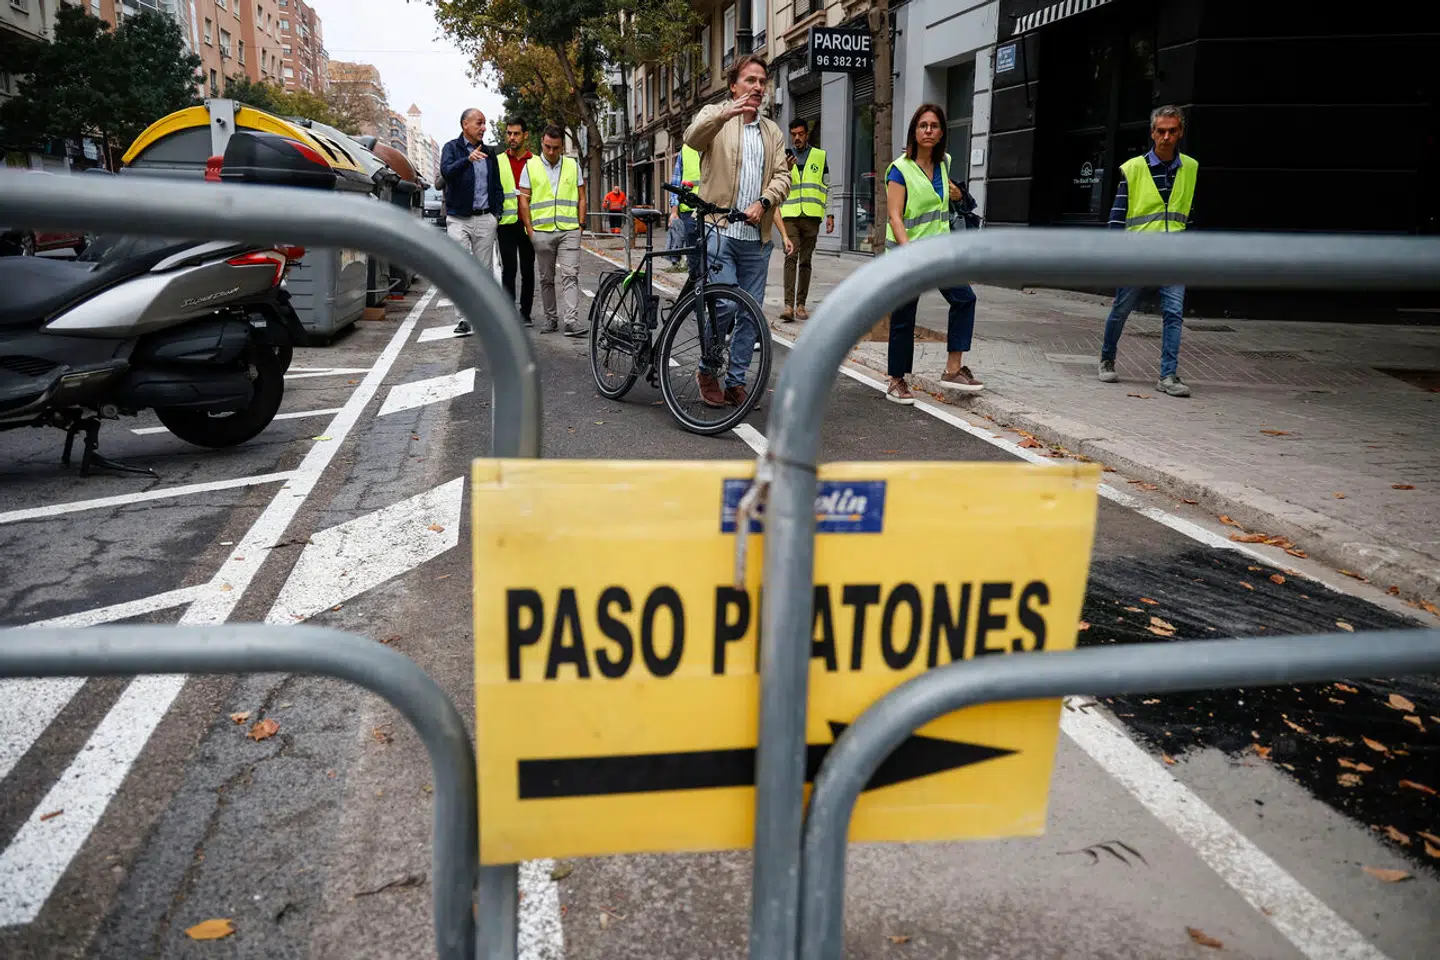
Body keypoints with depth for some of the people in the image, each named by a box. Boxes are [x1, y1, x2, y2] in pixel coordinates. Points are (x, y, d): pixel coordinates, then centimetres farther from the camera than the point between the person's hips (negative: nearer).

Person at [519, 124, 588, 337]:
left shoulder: (573, 166, 10)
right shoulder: (530, 166, 5)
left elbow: (581, 198, 13)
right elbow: (524, 200, 4)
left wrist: (580, 225, 3)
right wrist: (530, 229, -2)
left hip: (569, 231, 0)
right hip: (542, 231, 0)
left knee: (570, 276, -10)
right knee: (546, 279, 8)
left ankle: (572, 321, -16)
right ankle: (550, 318, 18)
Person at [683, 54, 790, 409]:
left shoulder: (772, 131, 18)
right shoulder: (715, 115, 4)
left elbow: (783, 176, 8)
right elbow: (693, 137, -19)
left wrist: (764, 201, -11)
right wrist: (726, 113, -37)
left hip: (756, 237, 5)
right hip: (718, 230, -5)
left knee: (751, 313, 6)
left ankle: (736, 382, 17)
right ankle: (707, 370, 10)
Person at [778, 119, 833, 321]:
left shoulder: (820, 156, 12)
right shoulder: (784, 157, 11)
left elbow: (827, 187, 12)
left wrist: (830, 214, 5)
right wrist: (786, 169, -9)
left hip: (811, 215, 1)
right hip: (790, 215, -1)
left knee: (805, 261, 4)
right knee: (791, 257, -13)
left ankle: (800, 305, 8)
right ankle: (789, 305, -20)